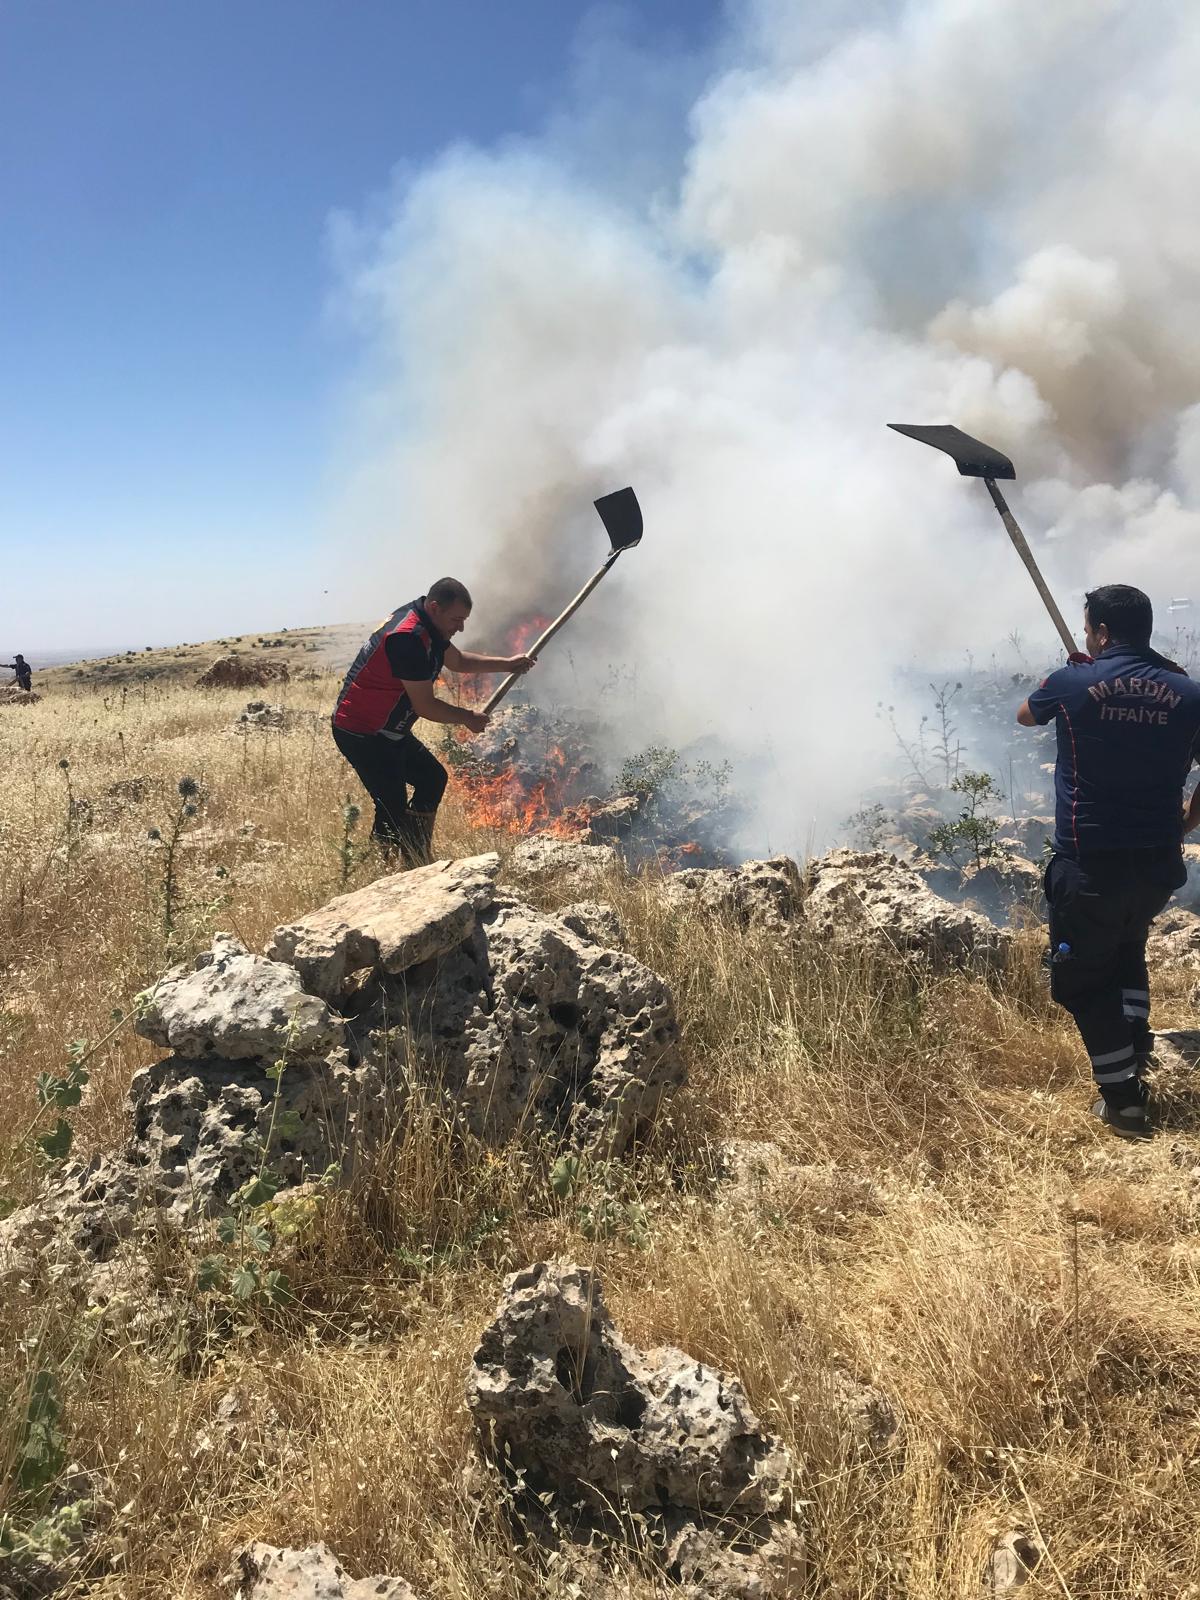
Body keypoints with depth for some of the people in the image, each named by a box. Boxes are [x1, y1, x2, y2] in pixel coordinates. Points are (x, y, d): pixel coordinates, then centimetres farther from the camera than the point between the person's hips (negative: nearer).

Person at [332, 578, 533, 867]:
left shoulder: (427, 624, 5)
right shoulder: (408, 637, -27)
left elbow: (457, 660, 23)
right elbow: (425, 707, -23)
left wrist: (507, 664, 15)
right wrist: (469, 718, -8)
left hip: (389, 731, 11)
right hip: (361, 733, -11)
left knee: (433, 777, 17)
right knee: (393, 808, -15)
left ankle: (417, 865, 24)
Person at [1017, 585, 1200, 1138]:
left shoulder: (1072, 683, -7)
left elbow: (1025, 715, 15)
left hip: (1090, 864, -4)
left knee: (1082, 979, 10)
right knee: (1127, 946, 32)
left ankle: (1123, 1099, 11)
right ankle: (1135, 1044, 26)